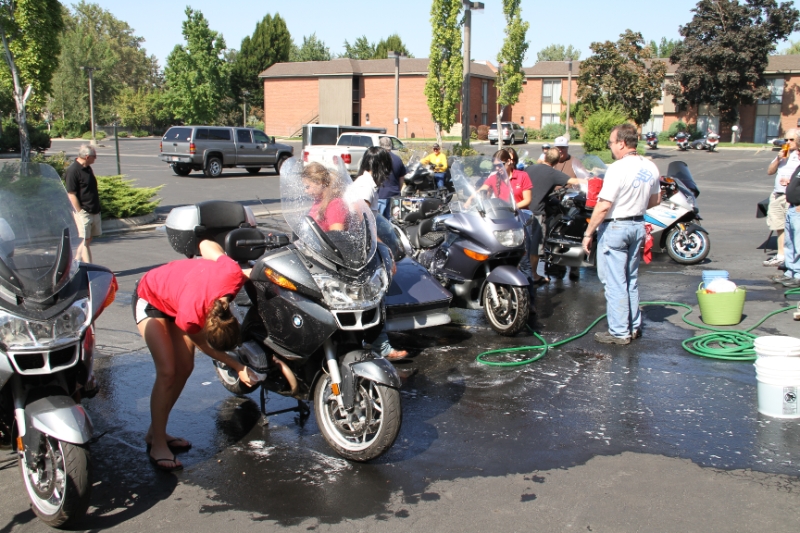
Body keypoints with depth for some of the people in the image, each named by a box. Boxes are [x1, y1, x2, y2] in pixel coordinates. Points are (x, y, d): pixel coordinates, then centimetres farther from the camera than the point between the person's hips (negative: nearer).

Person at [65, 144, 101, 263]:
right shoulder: (73, 171, -15)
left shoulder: (88, 168, 12)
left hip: (94, 211, 9)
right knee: (85, 241, -4)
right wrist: (80, 212, -19)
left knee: (88, 240, 12)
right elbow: (71, 195, -17)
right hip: (84, 212, -9)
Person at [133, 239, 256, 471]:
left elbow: (206, 244, -16)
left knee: (185, 368, 1)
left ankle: (155, 432, 17)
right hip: (150, 298, -6)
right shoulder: (191, 316, -41)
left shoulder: (232, 274, -36)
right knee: (167, 371, -18)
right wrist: (238, 368, -10)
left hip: (175, 287, 6)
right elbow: (204, 346, -17)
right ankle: (157, 445, -6)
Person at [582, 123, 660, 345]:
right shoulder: (650, 167, 4)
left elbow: (604, 205, -22)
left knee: (615, 283, 1)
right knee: (631, 279, 19)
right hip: (638, 225, 8)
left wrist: (588, 233, -14)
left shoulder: (618, 168, -20)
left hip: (615, 227, -8)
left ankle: (619, 332, 7)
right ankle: (634, 326, 27)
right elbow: (655, 200, 14)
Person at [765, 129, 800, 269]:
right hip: (778, 194, 7)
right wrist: (778, 159, 1)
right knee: (780, 227, 11)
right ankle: (780, 256, 17)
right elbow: (769, 171, 14)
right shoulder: (782, 154, 20)